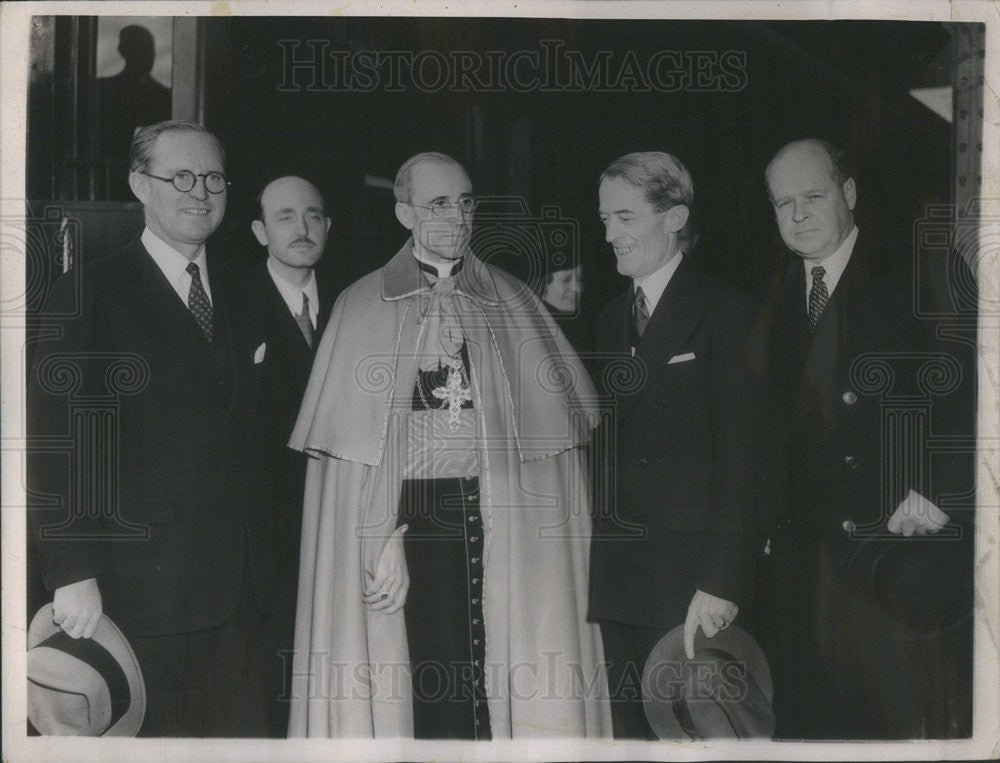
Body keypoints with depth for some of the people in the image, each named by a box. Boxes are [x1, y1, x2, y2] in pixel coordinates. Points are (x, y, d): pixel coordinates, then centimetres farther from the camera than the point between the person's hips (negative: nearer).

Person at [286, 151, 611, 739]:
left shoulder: (511, 300, 13)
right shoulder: (364, 306, 6)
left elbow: (557, 414, 10)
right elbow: (356, 444, -1)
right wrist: (383, 536, -11)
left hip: (502, 514, 2)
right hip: (413, 511, -2)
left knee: (505, 667, -2)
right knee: (434, 677, -6)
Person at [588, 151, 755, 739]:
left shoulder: (723, 311, -6)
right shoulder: (612, 320, 15)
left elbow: (739, 457, -11)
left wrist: (720, 582, -17)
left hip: (690, 579, -6)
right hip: (617, 575, 6)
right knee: (632, 730, 10)